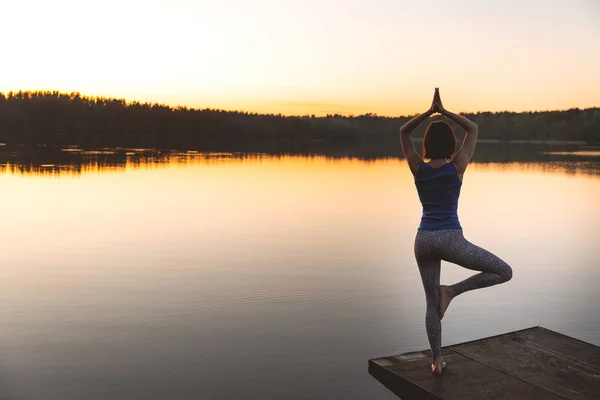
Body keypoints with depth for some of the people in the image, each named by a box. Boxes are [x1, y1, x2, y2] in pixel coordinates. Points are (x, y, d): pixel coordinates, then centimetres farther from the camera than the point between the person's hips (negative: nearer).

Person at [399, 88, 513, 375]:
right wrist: (444, 112, 7)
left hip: (423, 240, 5)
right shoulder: (456, 167, -5)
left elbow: (403, 132, 16)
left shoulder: (417, 168, 2)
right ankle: (452, 290, 0)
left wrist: (429, 111, 8)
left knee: (432, 302, 16)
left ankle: (436, 360, 20)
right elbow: (473, 129, 8)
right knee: (504, 272, 9)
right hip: (450, 239, -4)